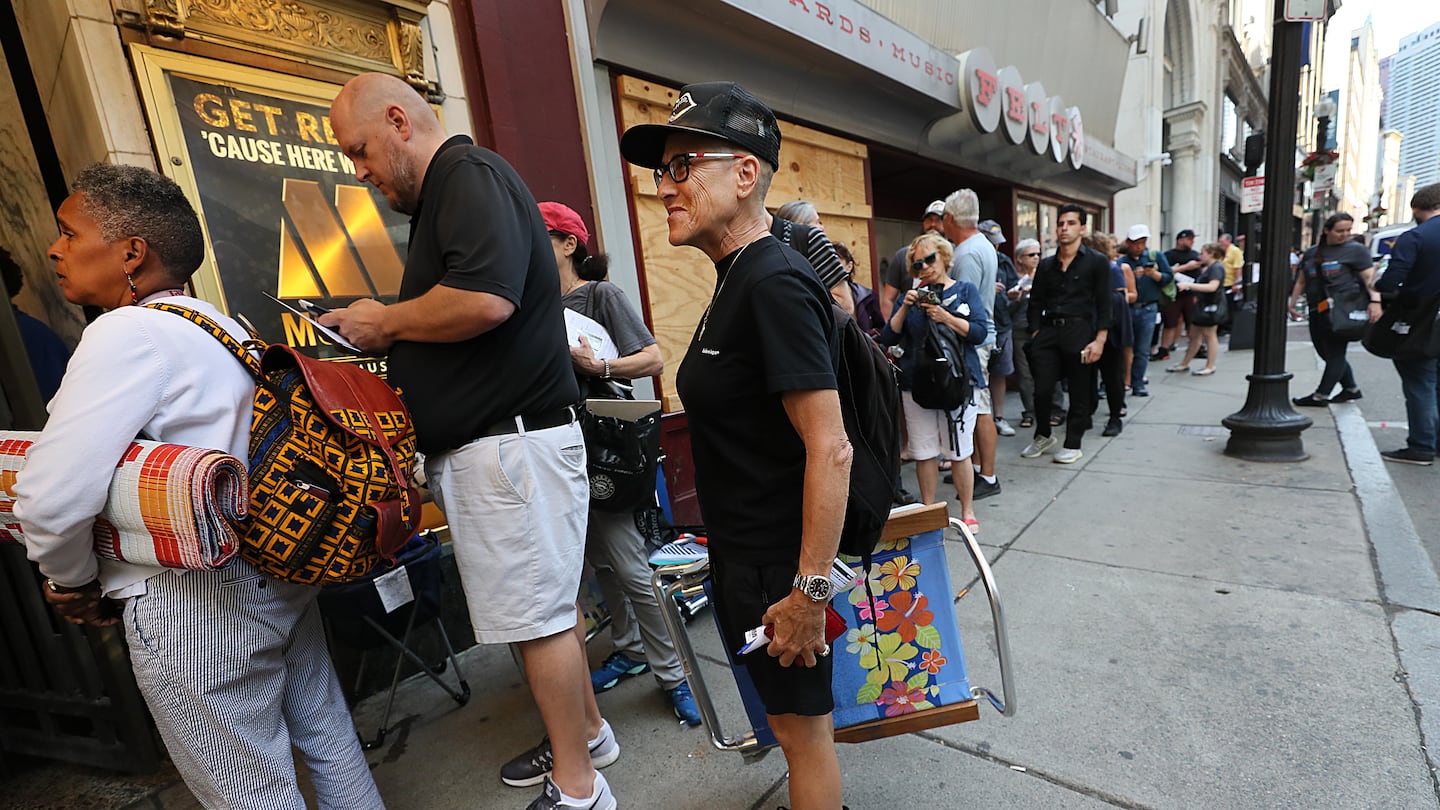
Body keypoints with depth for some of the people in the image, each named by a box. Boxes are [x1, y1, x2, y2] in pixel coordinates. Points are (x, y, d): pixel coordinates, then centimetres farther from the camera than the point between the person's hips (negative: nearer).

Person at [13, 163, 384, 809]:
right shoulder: (221, 324, 10)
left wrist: (71, 579, -3)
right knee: (327, 738, 22)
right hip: (280, 575, 8)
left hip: (191, 605, -8)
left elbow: (55, 495, -24)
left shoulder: (129, 331, -16)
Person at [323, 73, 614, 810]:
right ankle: (585, 731, 36)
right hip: (489, 439, 10)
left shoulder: (469, 173, -10)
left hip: (510, 439, -10)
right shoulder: (442, 194, 22)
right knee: (540, 605, 18)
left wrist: (386, 322, -11)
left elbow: (485, 299, -27)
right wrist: (386, 333, 11)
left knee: (536, 614, 0)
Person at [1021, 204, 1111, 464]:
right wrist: (1035, 334, 2)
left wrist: (1099, 340, -11)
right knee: (1042, 389, -1)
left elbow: (1103, 305, -2)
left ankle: (1073, 445, 17)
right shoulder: (1046, 265, 14)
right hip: (1048, 331, 3)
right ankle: (1043, 435, 22)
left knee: (1079, 392, 4)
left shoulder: (1096, 262, 3)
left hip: (1079, 331, -3)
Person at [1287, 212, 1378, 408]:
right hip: (1317, 312, 6)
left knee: (1334, 353, -2)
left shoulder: (1356, 250, 1)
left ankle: (1320, 396, 0)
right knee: (1326, 353, 12)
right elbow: (1301, 282, 22)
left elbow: (1369, 277, -9)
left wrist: (1375, 300, -22)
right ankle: (1352, 388, 26)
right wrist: (1292, 304, 18)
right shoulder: (1311, 253, 15)